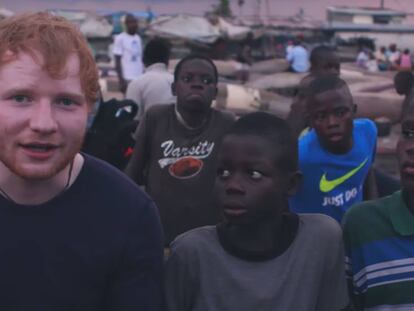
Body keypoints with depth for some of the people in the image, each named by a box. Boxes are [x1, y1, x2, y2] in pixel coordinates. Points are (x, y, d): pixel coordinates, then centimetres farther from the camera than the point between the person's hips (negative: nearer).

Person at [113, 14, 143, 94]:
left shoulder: (138, 38, 16)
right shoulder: (120, 38, -5)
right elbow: (118, 61, -7)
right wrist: (121, 80, -14)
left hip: (139, 78, 6)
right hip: (128, 78, -6)